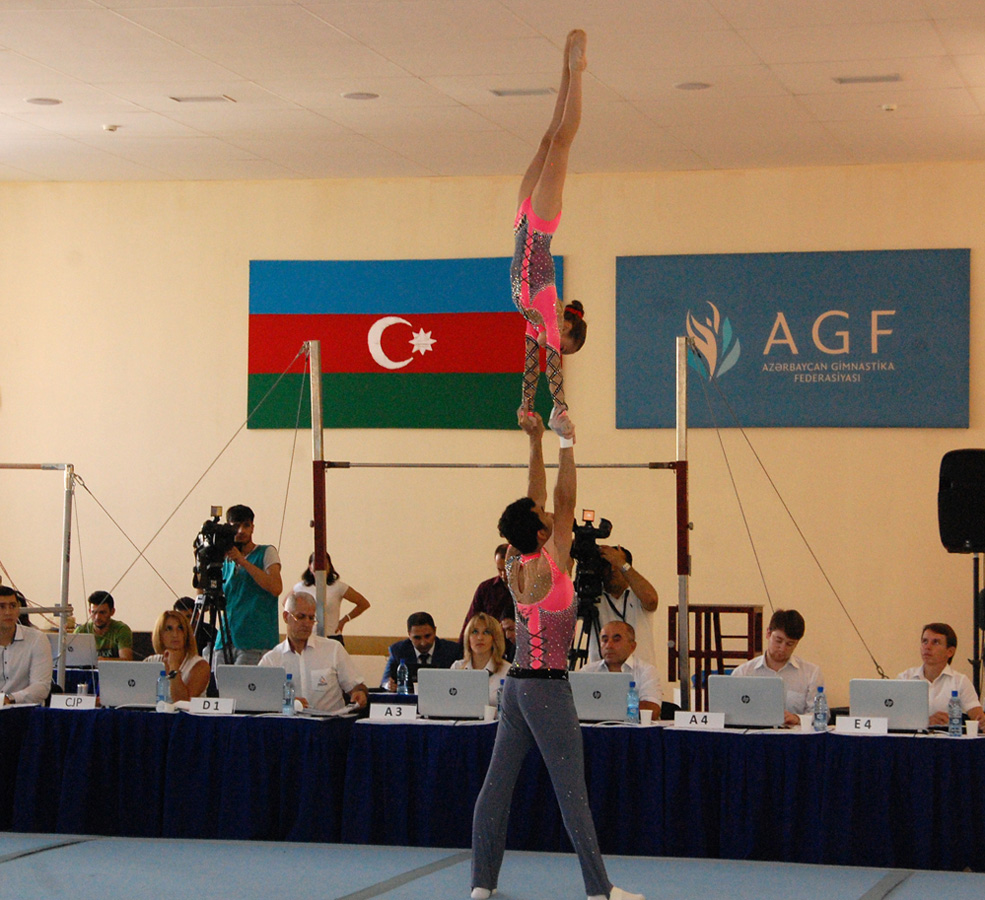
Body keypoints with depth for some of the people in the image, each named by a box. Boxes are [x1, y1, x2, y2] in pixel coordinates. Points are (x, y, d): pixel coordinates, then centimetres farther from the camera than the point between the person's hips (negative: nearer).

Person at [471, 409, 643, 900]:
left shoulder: (515, 566, 4)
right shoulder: (550, 566, -13)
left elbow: (536, 500, 10)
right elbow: (565, 501, -10)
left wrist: (536, 442, 10)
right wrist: (565, 443, -6)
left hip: (515, 687, 7)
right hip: (547, 689, -7)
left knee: (497, 782, 7)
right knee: (570, 790, -5)